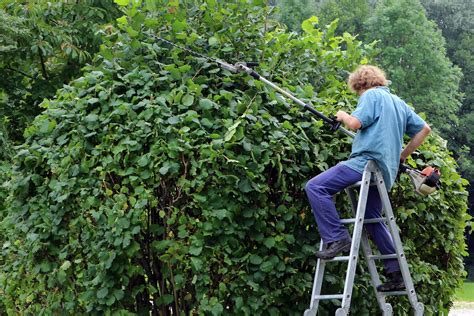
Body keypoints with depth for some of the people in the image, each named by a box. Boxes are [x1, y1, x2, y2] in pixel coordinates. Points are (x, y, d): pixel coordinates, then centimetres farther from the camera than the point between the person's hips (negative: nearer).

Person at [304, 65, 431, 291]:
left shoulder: (371, 96, 0)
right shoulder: (399, 102, 25)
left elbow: (355, 123, -15)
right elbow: (424, 129, 28)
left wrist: (343, 116, 7)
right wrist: (402, 156, 28)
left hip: (367, 161, -9)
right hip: (385, 171, 9)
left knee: (315, 187, -13)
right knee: (373, 220, 19)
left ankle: (336, 238, -20)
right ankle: (396, 274, 19)